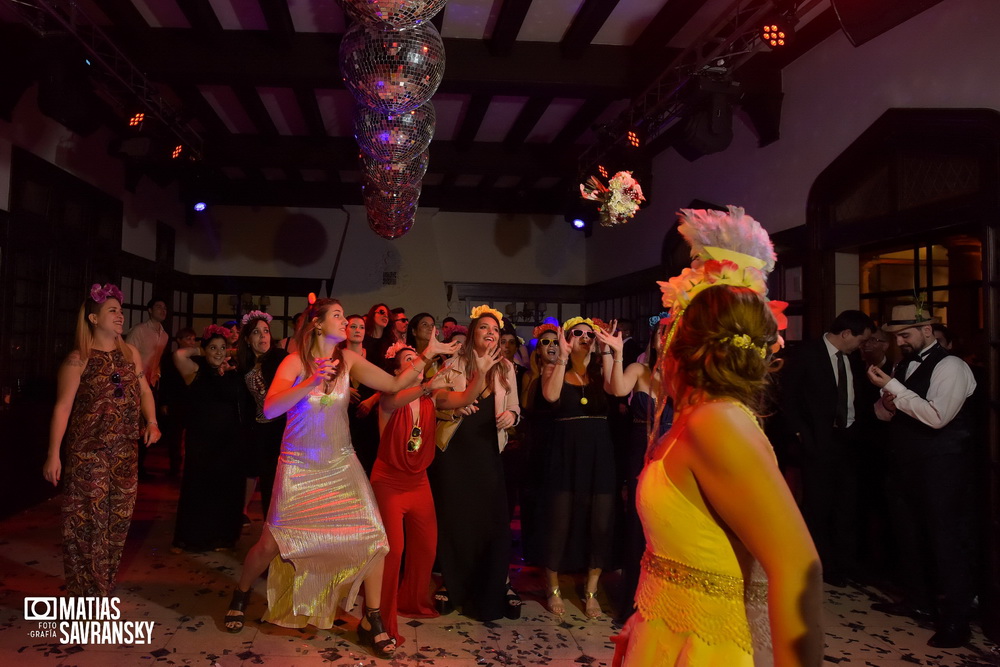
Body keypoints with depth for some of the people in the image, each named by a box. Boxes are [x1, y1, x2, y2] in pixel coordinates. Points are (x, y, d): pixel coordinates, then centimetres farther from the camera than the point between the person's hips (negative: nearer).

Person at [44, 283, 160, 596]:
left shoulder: (131, 353, 9)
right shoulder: (78, 359, -7)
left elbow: (144, 391, 14)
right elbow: (63, 406, -10)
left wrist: (152, 422, -3)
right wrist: (54, 454, -14)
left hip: (125, 451, 5)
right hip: (88, 451, -5)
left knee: (118, 520, 10)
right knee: (89, 521, -1)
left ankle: (105, 586, 25)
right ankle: (89, 595, 11)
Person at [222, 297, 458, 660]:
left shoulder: (349, 360, -2)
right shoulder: (295, 362, -11)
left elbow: (395, 384, -6)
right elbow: (269, 409, -23)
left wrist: (428, 353, -12)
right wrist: (311, 383, -34)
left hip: (341, 464, 3)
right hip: (299, 467, -3)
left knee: (373, 537, -7)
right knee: (271, 544, 3)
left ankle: (371, 621, 10)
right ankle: (240, 595, 36)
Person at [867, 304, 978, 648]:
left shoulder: (950, 366, -13)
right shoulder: (903, 364, 11)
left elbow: (937, 416, -25)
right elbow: (884, 412, 17)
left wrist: (893, 388, -24)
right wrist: (885, 404, -7)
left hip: (942, 468, -8)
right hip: (906, 464, 8)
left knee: (947, 539, -1)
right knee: (910, 533, 17)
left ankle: (956, 620, 9)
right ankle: (918, 598, 33)